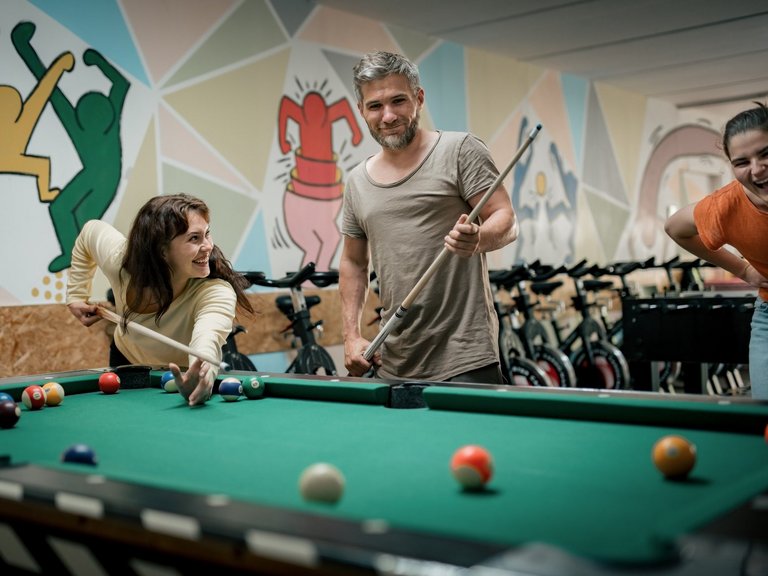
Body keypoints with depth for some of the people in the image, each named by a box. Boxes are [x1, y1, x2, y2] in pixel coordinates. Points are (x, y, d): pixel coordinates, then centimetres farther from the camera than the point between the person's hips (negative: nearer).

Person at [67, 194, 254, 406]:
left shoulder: (217, 292, -40)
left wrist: (201, 377, -84)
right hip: (127, 361, 3)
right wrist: (76, 295, -6)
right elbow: (90, 230, -5)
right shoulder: (118, 260, -28)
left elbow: (206, 341, -62)